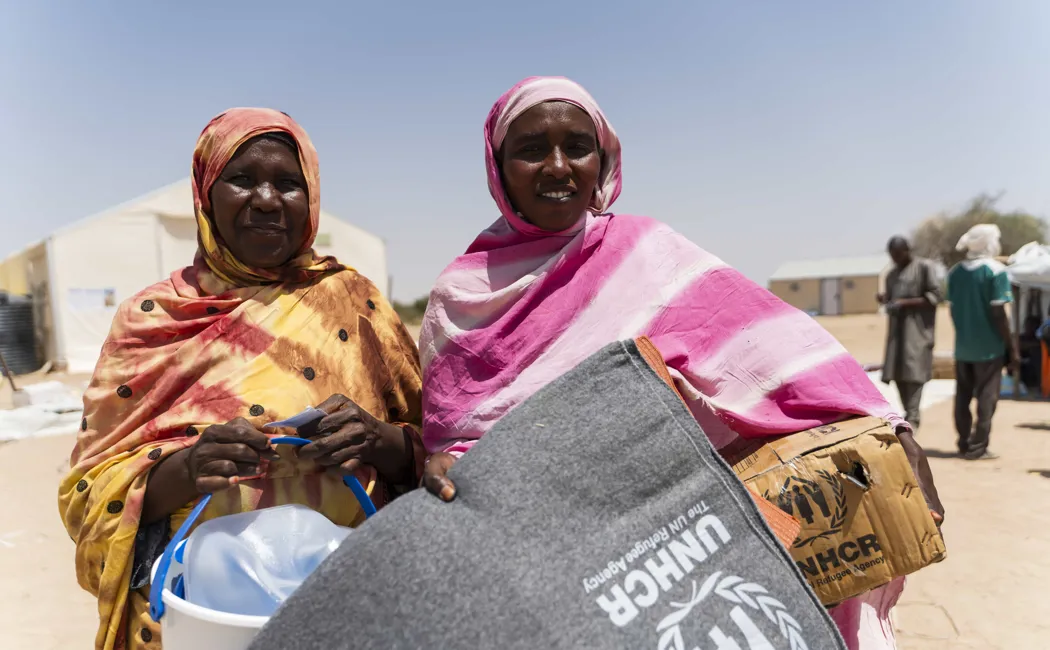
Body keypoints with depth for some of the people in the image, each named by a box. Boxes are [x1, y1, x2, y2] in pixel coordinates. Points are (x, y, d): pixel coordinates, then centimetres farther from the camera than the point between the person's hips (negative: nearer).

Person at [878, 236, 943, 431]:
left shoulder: (925, 267, -2)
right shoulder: (892, 274, 19)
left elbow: (935, 295, -8)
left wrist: (906, 303, -16)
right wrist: (885, 299, 0)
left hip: (917, 328, -6)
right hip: (897, 328, 6)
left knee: (914, 372, -12)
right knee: (898, 372, 3)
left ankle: (913, 418, -12)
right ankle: (908, 414, 14)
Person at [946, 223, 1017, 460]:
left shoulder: (955, 272, 6)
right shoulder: (995, 270, -11)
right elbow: (998, 313, -14)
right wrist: (1012, 346, -8)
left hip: (962, 347, 5)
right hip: (989, 347, -5)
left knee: (963, 396, 12)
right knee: (986, 397, 2)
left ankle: (964, 444, 19)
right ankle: (977, 448, 3)